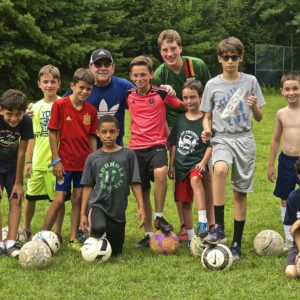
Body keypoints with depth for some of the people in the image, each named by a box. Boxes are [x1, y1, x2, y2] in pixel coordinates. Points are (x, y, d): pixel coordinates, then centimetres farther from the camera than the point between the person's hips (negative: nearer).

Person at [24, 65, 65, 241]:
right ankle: (26, 230, 27)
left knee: (58, 198, 3)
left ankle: (58, 233, 14)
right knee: (30, 197, 10)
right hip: (37, 161, 4)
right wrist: (28, 161, 8)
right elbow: (32, 136, 11)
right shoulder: (36, 107, 8)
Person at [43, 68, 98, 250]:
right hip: (65, 163, -4)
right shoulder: (60, 105, -8)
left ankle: (73, 239, 16)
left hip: (84, 163, 4)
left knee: (78, 200, 7)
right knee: (59, 200, -5)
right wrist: (56, 160, -9)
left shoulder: (91, 111, 2)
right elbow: (53, 133, -7)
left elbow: (92, 137, 8)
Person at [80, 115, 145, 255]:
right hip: (98, 204, -1)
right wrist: (83, 213, 4)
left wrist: (141, 207, -3)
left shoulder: (128, 154, -1)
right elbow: (88, 187, 5)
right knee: (99, 227, -34)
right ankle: (95, 240, 1)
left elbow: (135, 183, 1)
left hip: (118, 209, 1)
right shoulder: (93, 158, 2)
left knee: (116, 252, 7)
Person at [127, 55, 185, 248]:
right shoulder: (129, 96, 5)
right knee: (143, 192, 7)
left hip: (157, 145, -4)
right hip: (136, 147, 4)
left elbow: (185, 107, 3)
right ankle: (148, 234, 19)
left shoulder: (161, 93, -5)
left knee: (160, 173, -33)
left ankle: (159, 217, -17)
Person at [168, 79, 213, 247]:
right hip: (181, 164, 5)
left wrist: (203, 162, -18)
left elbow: (210, 146, -5)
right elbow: (174, 145, 15)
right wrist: (172, 165, 11)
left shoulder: (205, 121, -3)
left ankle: (203, 221, -38)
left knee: (195, 179, -37)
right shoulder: (180, 121, 10)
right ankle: (191, 237, 20)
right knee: (185, 202, 8)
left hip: (197, 162, -5)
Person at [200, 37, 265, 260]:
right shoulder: (213, 85, 4)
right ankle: (219, 228, -28)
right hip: (222, 139, -1)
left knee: (240, 193, 3)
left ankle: (237, 244, 14)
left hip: (244, 139, 1)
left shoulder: (250, 82, 3)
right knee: (220, 170, -33)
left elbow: (259, 118, 6)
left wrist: (254, 106, -15)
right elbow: (208, 116, 12)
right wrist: (207, 129, -9)